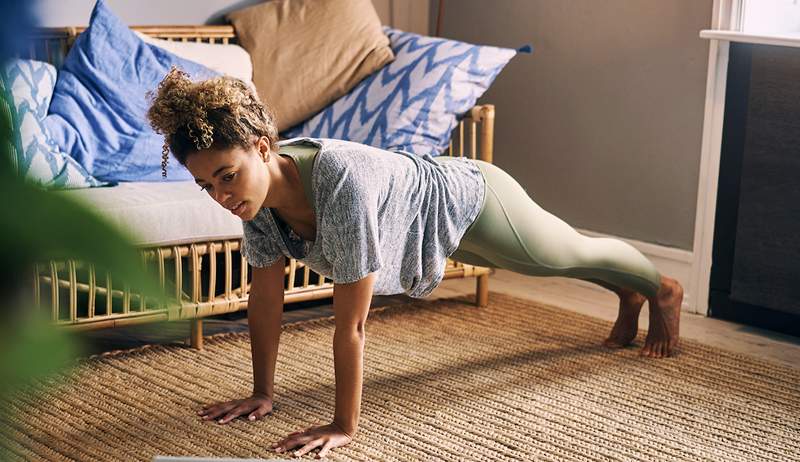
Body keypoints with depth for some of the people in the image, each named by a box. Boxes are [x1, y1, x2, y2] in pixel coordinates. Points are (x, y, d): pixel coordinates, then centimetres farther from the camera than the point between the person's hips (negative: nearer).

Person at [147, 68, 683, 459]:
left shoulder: (342, 183, -48)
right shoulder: (258, 185, -26)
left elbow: (351, 325, -42)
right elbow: (266, 297, -14)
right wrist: (263, 393, -9)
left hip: (471, 196, -6)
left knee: (574, 253, 25)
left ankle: (662, 290, 59)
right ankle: (628, 296, 66)